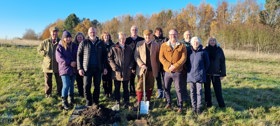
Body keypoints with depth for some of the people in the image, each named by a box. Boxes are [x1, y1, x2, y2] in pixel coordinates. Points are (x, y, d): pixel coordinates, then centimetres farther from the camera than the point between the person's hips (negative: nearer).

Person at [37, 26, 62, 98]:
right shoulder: (45, 42, 0)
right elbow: (39, 49, 11)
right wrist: (45, 54, -4)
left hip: (58, 65, -1)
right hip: (48, 65, 1)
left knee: (59, 81, 9)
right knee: (48, 81, 12)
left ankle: (59, 93, 24)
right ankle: (48, 93, 28)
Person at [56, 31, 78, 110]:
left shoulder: (74, 46, 8)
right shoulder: (60, 47, -3)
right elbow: (59, 58, -11)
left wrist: (76, 62, -11)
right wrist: (70, 63, -16)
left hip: (73, 69, 4)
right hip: (64, 68, -4)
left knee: (71, 85, 13)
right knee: (66, 85, -9)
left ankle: (71, 100, 26)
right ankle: (64, 101, 5)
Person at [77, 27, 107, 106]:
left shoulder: (100, 43, 8)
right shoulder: (84, 43, 2)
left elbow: (104, 56, 9)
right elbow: (79, 55, 1)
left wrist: (105, 67, 1)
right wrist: (80, 68, -6)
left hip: (98, 68, 2)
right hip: (87, 68, -1)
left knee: (97, 86, 8)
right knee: (87, 86, 1)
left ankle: (96, 102, 21)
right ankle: (88, 102, 17)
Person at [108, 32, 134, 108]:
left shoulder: (129, 49, 8)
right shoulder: (114, 48, 0)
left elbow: (132, 59, 13)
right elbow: (110, 58, -2)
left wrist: (130, 66, -1)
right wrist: (114, 67, -11)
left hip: (126, 72, 2)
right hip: (117, 72, -1)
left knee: (126, 88, 10)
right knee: (117, 88, 9)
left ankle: (126, 102, 19)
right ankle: (117, 102, 21)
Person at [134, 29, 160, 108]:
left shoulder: (156, 45, 5)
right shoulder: (139, 44, 5)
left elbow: (158, 58, 7)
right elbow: (136, 56, 2)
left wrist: (158, 69, 2)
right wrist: (141, 64, -11)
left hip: (152, 69, 1)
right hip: (142, 69, 0)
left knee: (150, 87, 7)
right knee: (140, 86, 0)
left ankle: (148, 102, 20)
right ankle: (139, 102, 10)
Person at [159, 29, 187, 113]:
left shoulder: (182, 46, 2)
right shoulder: (163, 45, 4)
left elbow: (183, 58, -6)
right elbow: (161, 57, -3)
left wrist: (175, 66, -17)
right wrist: (168, 65, -16)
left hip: (177, 72, -2)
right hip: (167, 71, 2)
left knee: (178, 89, 2)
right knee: (166, 88, 11)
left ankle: (180, 106, 15)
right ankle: (168, 103, 30)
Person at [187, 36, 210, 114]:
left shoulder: (203, 52, -2)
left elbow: (207, 63, 7)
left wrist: (203, 71, 8)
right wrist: (188, 70, 9)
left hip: (199, 75, -2)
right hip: (190, 75, 2)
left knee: (199, 91, 0)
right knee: (192, 91, 8)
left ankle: (199, 107, 11)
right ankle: (194, 106, 18)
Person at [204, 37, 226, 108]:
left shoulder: (219, 50, 1)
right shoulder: (206, 50, 1)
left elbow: (222, 62, 2)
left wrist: (223, 74, -2)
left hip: (216, 73, -1)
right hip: (206, 73, 1)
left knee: (218, 89, 1)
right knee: (207, 88, 8)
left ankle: (221, 104, 13)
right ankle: (208, 103, 19)